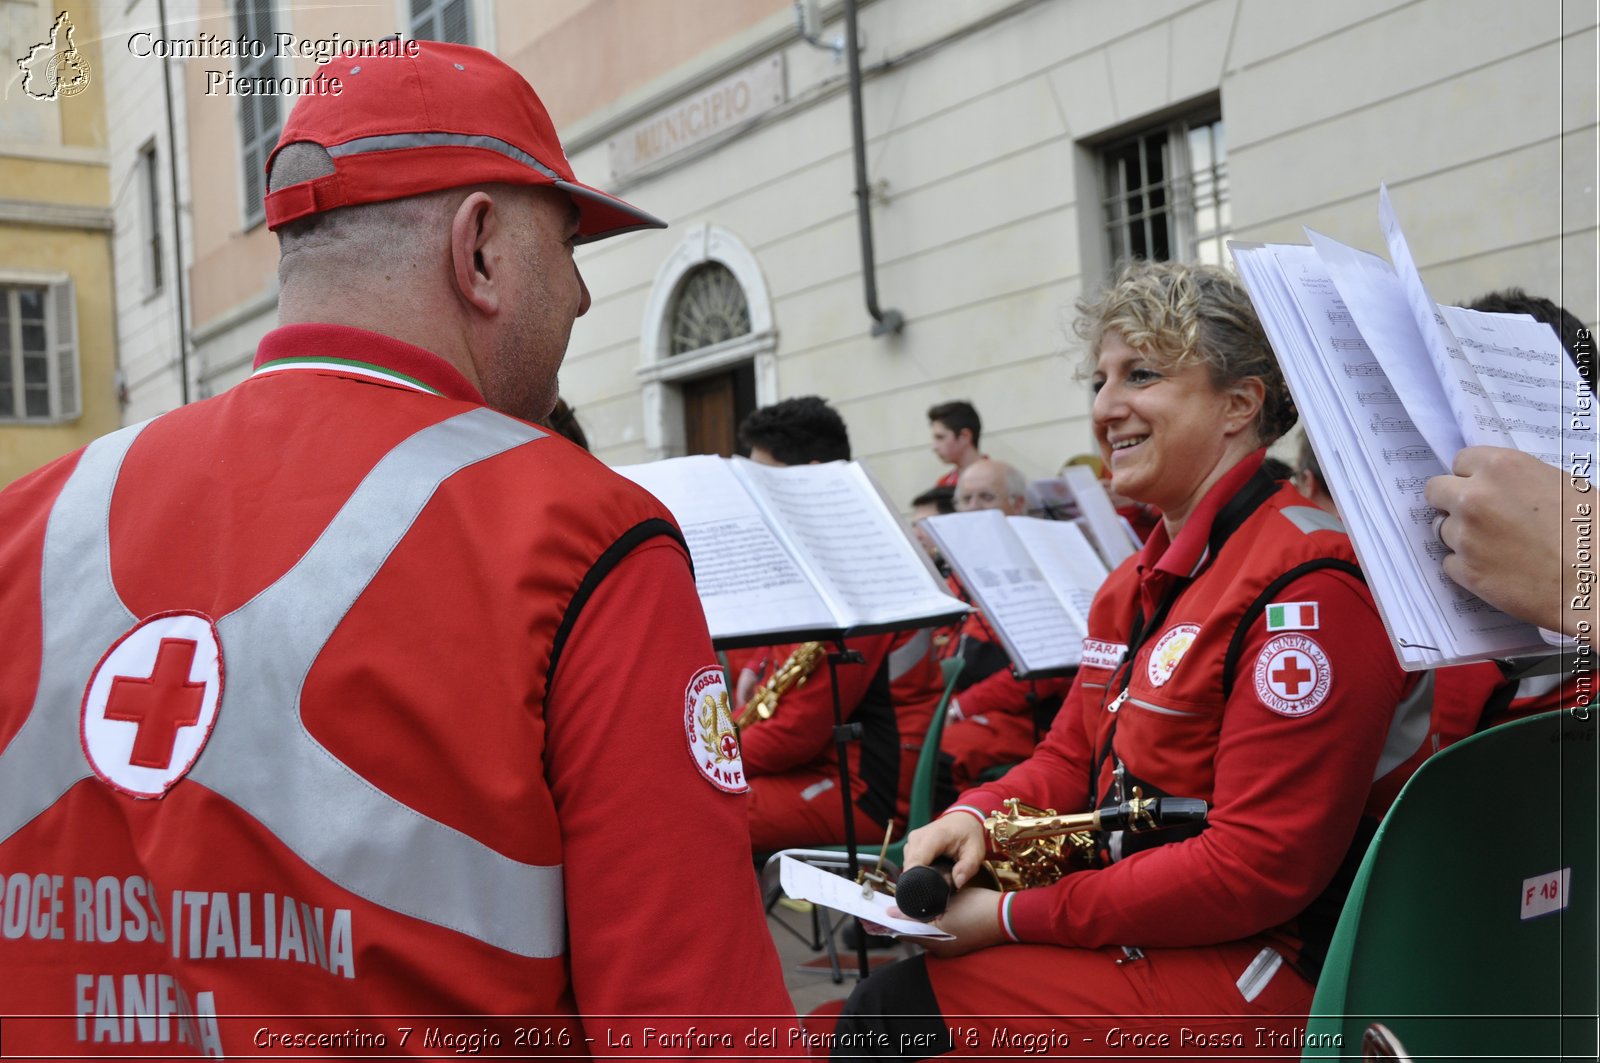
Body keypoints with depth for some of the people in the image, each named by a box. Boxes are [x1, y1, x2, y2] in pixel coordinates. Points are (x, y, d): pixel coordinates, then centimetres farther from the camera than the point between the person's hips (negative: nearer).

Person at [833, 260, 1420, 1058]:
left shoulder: (1304, 585, -18)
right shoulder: (1138, 582, 14)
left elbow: (1260, 865, -22)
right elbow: (1071, 756, 18)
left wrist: (1017, 915, -20)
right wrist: (975, 816, -5)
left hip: (1251, 973, -8)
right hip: (1128, 932, 9)